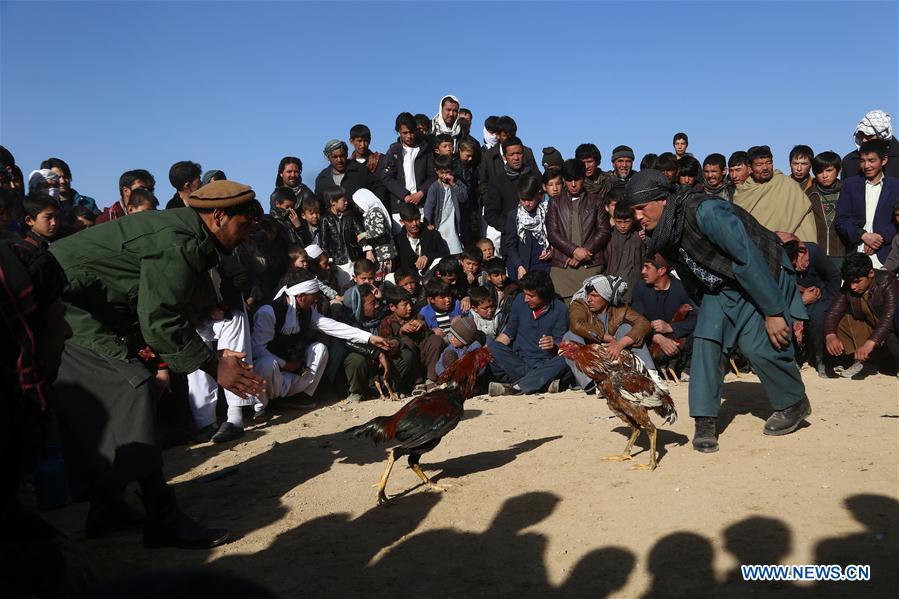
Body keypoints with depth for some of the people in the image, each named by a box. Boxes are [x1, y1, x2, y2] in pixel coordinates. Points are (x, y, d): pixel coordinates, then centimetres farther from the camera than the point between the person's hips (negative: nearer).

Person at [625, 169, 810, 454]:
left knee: (757, 343, -14)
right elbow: (690, 280, 9)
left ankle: (795, 404, 14)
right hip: (720, 285, 7)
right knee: (705, 338, -11)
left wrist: (772, 312, -27)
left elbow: (748, 260, -31)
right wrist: (705, 309, 15)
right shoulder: (661, 234, -7)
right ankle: (705, 420, -7)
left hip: (762, 277, -6)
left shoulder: (705, 212, -33)